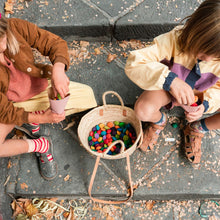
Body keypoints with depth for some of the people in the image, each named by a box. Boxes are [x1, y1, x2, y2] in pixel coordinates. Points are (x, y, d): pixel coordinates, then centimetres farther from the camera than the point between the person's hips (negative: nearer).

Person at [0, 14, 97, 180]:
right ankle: (41, 145, -1)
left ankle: (33, 123, 0)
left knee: (86, 95, -7)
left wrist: (58, 69, -39)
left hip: (38, 87, 4)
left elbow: (55, 43, -19)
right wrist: (41, 119, -29)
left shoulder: (15, 27, -27)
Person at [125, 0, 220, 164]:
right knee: (143, 110, -34)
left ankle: (198, 128, 11)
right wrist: (169, 79, -52)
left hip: (200, 93, 3)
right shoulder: (176, 39, -34)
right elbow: (133, 64, -39)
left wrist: (207, 103, -31)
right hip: (167, 88, -2)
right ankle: (159, 120, 8)